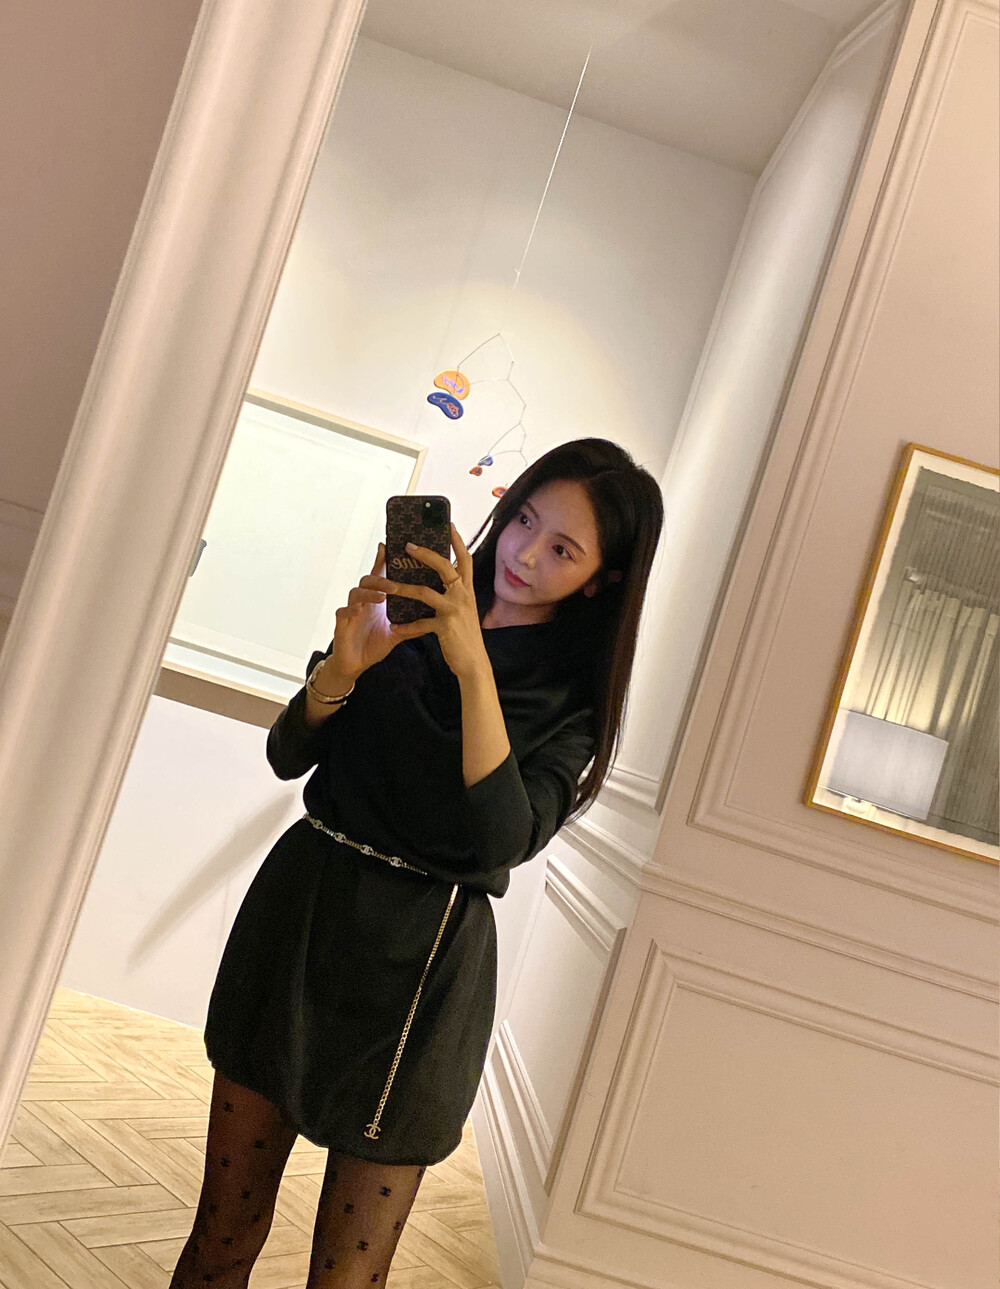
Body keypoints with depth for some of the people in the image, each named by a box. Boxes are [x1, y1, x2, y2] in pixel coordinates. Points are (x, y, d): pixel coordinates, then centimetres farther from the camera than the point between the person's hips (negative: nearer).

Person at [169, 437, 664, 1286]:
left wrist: (474, 664, -28)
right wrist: (343, 664, -18)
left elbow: (505, 840, -21)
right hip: (298, 905, 3)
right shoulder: (410, 612, 3)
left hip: (417, 961, -2)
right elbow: (288, 755, 2)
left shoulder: (574, 699, -4)